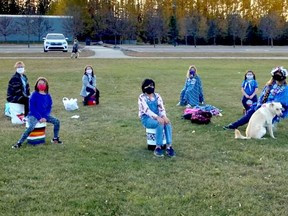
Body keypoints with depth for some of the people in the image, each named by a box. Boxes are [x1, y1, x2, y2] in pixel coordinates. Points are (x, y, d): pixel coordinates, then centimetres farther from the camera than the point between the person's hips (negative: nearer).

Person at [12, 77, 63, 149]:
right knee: (31, 126, -32)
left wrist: (45, 117, -10)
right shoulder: (34, 95, -7)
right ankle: (19, 143, -24)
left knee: (57, 121, -10)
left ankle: (55, 139, 9)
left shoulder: (48, 96, 5)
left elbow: (49, 108, 7)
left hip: (44, 116, 5)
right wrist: (39, 117, -18)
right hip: (34, 115, -5)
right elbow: (32, 108, -10)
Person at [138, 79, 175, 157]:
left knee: (167, 122, -28)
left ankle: (169, 147, -32)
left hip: (157, 117, 4)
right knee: (160, 123, -33)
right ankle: (158, 148, -29)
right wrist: (157, 117, -34)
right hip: (146, 118, -4)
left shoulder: (157, 96, 9)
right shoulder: (142, 97, -6)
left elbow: (161, 107, -3)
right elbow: (146, 110, -20)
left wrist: (164, 116, -24)